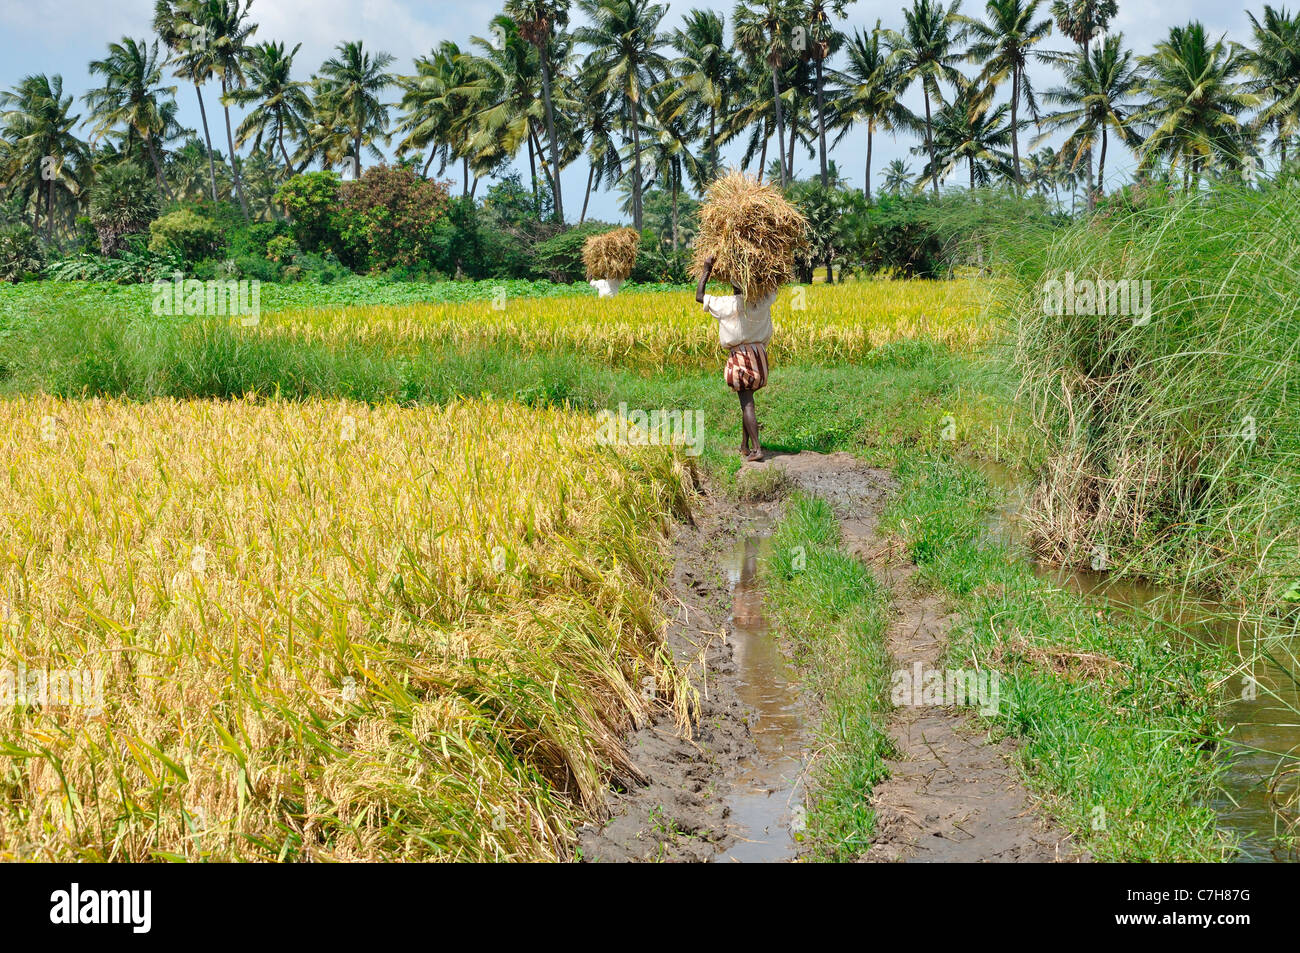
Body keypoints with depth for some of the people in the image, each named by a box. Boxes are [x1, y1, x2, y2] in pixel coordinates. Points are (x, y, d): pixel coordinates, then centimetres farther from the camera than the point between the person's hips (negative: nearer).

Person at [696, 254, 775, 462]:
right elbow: (773, 288, 25)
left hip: (740, 356, -6)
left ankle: (757, 449, -13)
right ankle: (744, 447, 21)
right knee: (747, 401, 16)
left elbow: (699, 297, -4)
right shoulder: (763, 301, 1)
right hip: (759, 353, 6)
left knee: (747, 404, -6)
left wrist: (707, 269, -1)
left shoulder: (731, 304, -12)